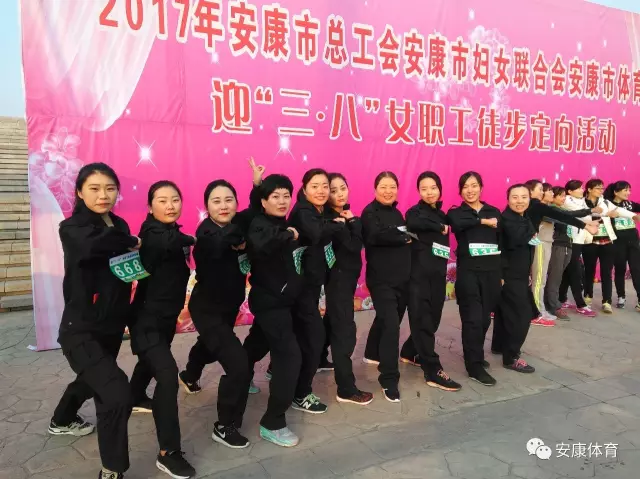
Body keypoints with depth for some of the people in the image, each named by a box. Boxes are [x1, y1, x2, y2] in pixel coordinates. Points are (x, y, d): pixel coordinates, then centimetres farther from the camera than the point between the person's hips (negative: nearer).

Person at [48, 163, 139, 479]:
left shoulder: (120, 226, 5)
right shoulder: (72, 227, -15)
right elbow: (92, 246, -37)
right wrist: (131, 243, -22)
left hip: (112, 325, 7)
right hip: (81, 330, -7)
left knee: (94, 380, 29)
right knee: (119, 394, -21)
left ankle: (61, 422, 61)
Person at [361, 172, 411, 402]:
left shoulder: (396, 213, 15)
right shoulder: (370, 212, -9)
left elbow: (405, 236, 18)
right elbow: (376, 236, -28)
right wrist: (405, 238, -16)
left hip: (402, 277, 8)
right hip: (382, 279, -8)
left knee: (385, 319, 21)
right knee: (391, 324, -13)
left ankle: (372, 354, 44)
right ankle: (389, 380, -4)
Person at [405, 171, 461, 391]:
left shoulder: (442, 215, 16)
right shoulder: (414, 212, -5)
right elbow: (413, 223, -30)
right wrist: (439, 227, -17)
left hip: (438, 274, 7)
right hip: (419, 274, -7)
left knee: (433, 319, 12)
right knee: (422, 320, -4)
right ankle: (433, 372, -1)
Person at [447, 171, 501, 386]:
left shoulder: (494, 212, 11)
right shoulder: (456, 212, 1)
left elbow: (502, 242, 10)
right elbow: (458, 224, -24)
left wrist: (503, 273, 6)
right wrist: (483, 221, -13)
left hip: (492, 271, 4)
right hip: (468, 272, -3)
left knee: (485, 318, 11)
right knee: (473, 319, -5)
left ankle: (475, 355, 32)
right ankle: (475, 367, 5)